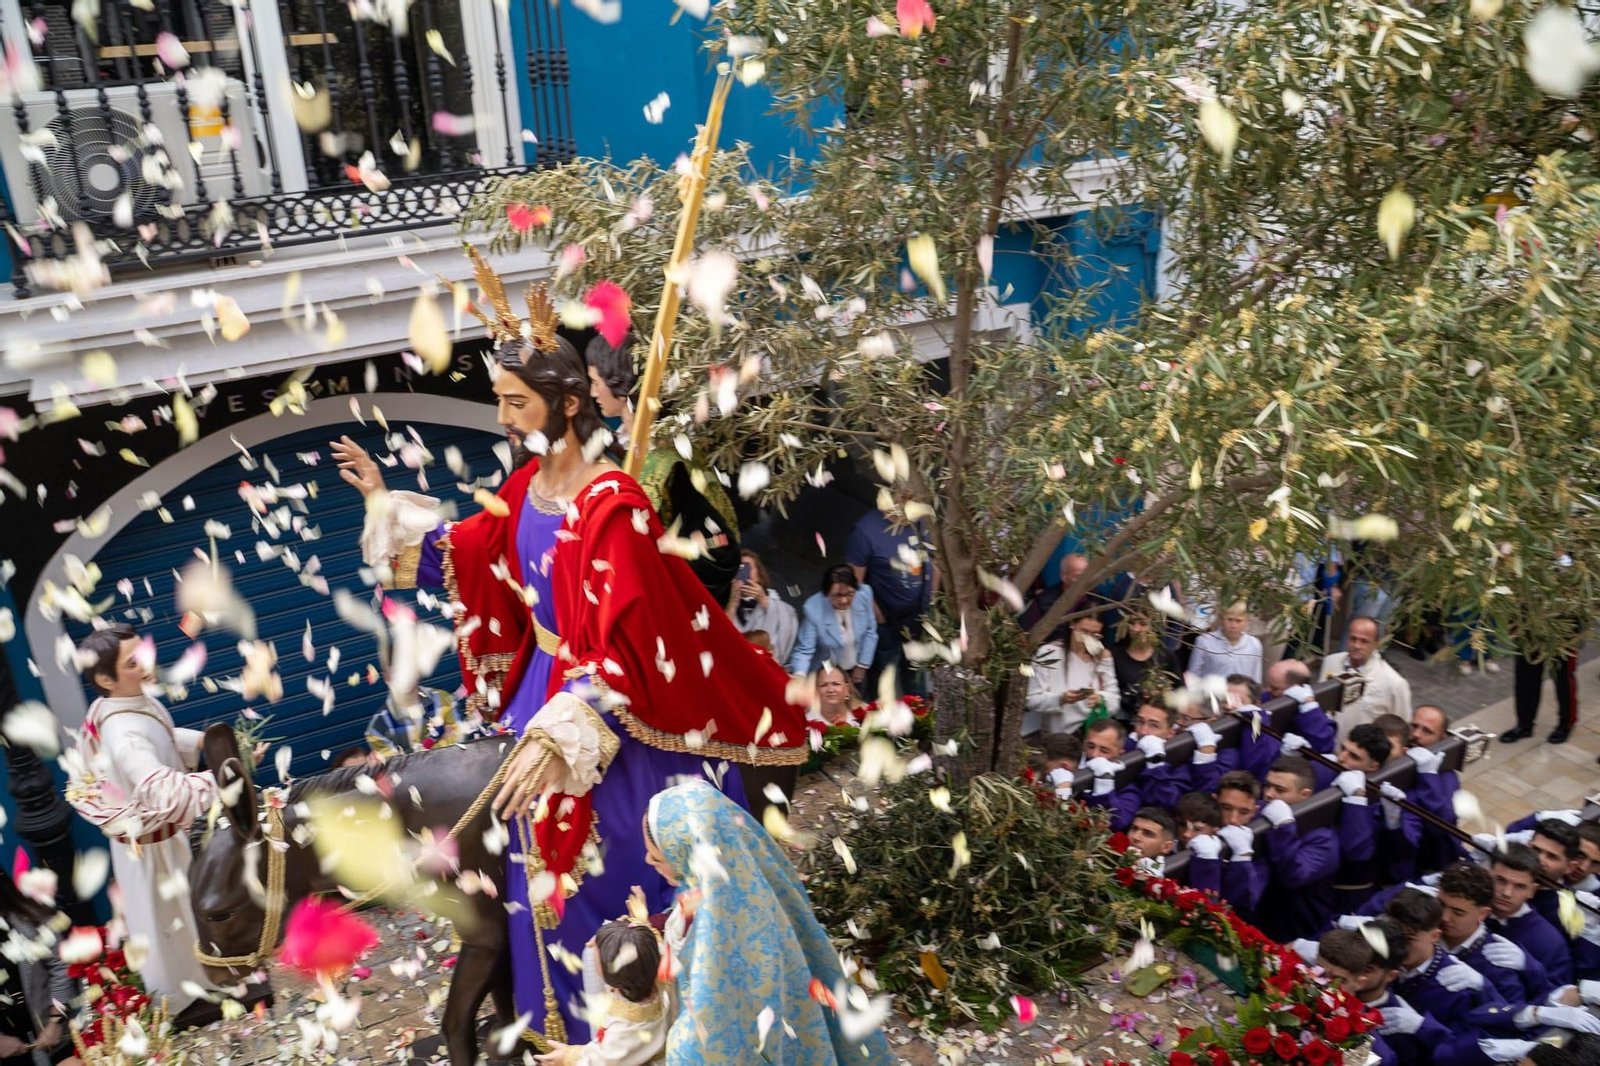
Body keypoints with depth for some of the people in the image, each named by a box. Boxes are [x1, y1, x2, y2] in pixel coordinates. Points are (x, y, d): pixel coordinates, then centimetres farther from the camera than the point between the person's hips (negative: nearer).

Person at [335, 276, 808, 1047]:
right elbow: (463, 557, 17)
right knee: (559, 868, 21)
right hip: (544, 691, 8)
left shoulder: (613, 506, -26)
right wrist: (385, 503, 15)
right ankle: (578, 1021, 42)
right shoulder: (526, 486, 0)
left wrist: (562, 736, -36)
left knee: (623, 873, 8)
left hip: (617, 713, -8)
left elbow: (624, 650, -29)